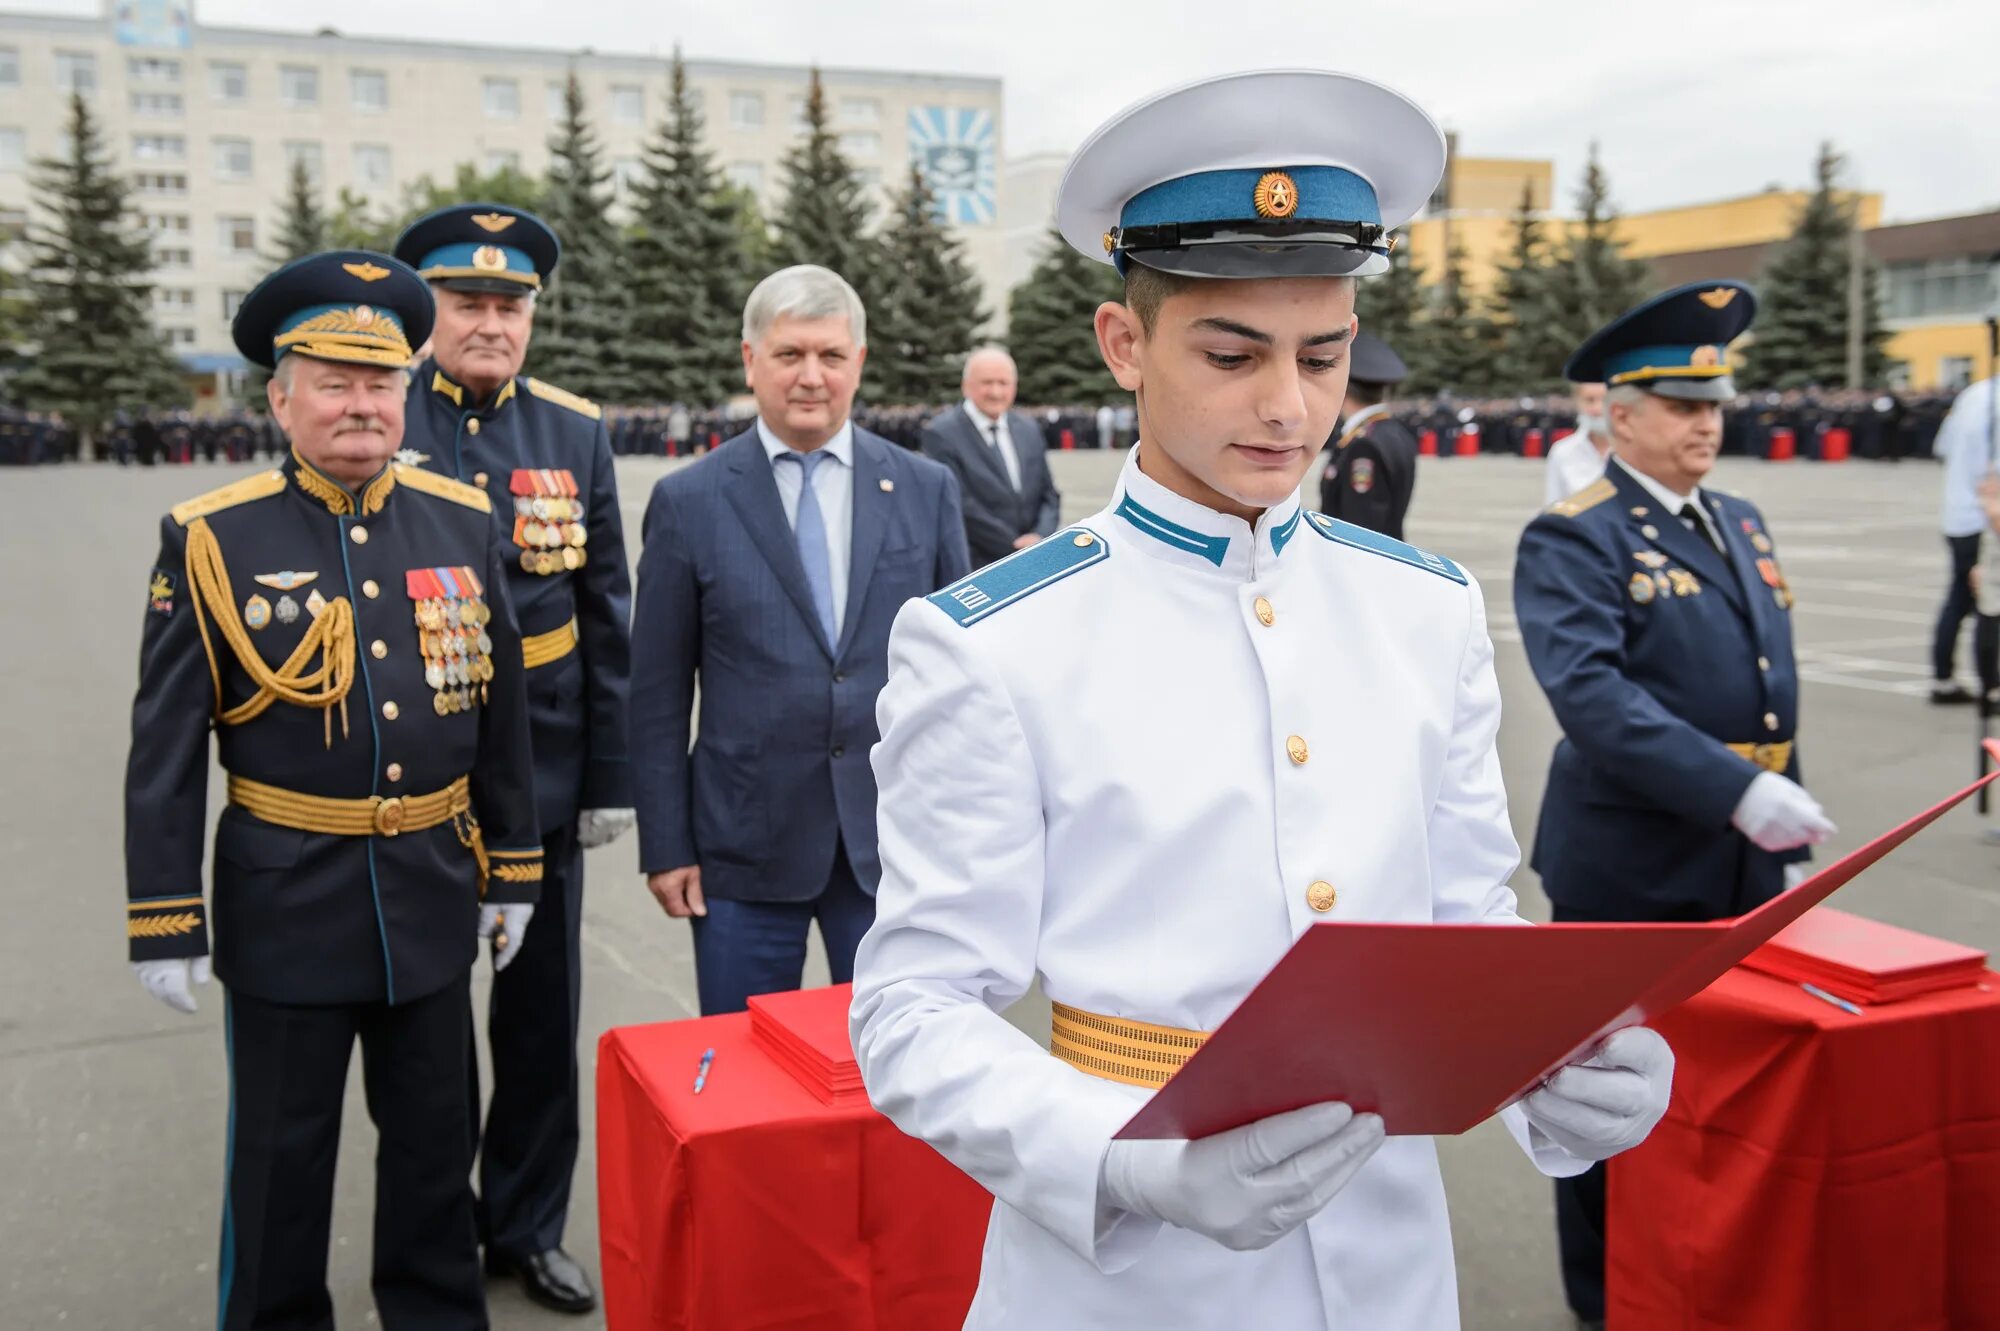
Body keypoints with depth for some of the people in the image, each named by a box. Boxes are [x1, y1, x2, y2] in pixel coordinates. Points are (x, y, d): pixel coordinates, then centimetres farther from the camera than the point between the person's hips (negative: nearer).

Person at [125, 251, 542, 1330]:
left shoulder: (462, 522, 1)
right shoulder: (212, 541, -8)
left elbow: (500, 710, 7)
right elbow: (164, 749, -6)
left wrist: (510, 873, 8)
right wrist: (164, 923, -7)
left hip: (432, 897, 3)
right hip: (285, 905, -3)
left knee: (435, 1144, 17)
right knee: (280, 1160, 12)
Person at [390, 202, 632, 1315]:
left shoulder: (577, 432, 2)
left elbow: (607, 617, 3)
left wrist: (612, 774, 1)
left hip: (544, 775, 2)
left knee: (543, 1017, 12)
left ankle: (528, 1227, 29)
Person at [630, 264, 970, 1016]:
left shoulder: (927, 490, 3)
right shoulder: (689, 501, -1)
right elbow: (658, 693, 0)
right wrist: (666, 847, -2)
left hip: (896, 841, 1)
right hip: (745, 847, -1)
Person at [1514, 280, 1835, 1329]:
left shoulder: (1741, 523, 13)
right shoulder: (1572, 541, -11)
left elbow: (1771, 681, 19)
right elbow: (1592, 694, -25)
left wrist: (1782, 812, 16)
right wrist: (1738, 792, -30)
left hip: (1745, 864, 7)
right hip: (1632, 868, -7)